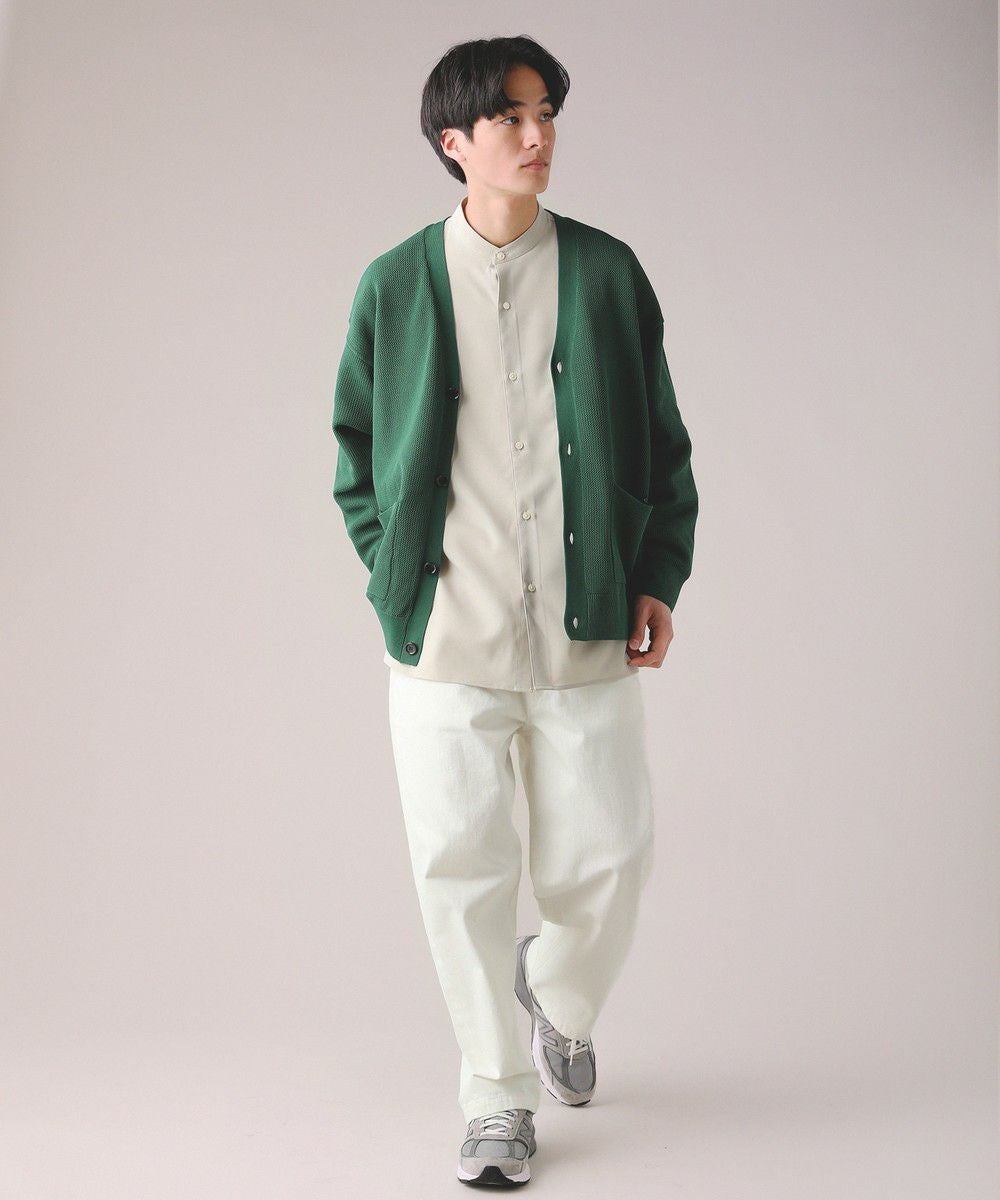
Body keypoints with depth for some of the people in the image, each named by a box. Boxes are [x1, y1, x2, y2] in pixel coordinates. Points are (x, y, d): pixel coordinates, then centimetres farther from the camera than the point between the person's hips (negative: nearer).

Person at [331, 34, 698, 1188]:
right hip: (447, 630, 0)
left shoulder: (605, 271, 5)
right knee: (461, 866, 1)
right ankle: (499, 1097, 19)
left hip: (582, 624, 1)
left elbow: (662, 440, 10)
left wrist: (660, 576, 2)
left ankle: (560, 995, 38)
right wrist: (393, 576, 0)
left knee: (607, 855, 4)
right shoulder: (395, 284, 4)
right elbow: (357, 449, 11)